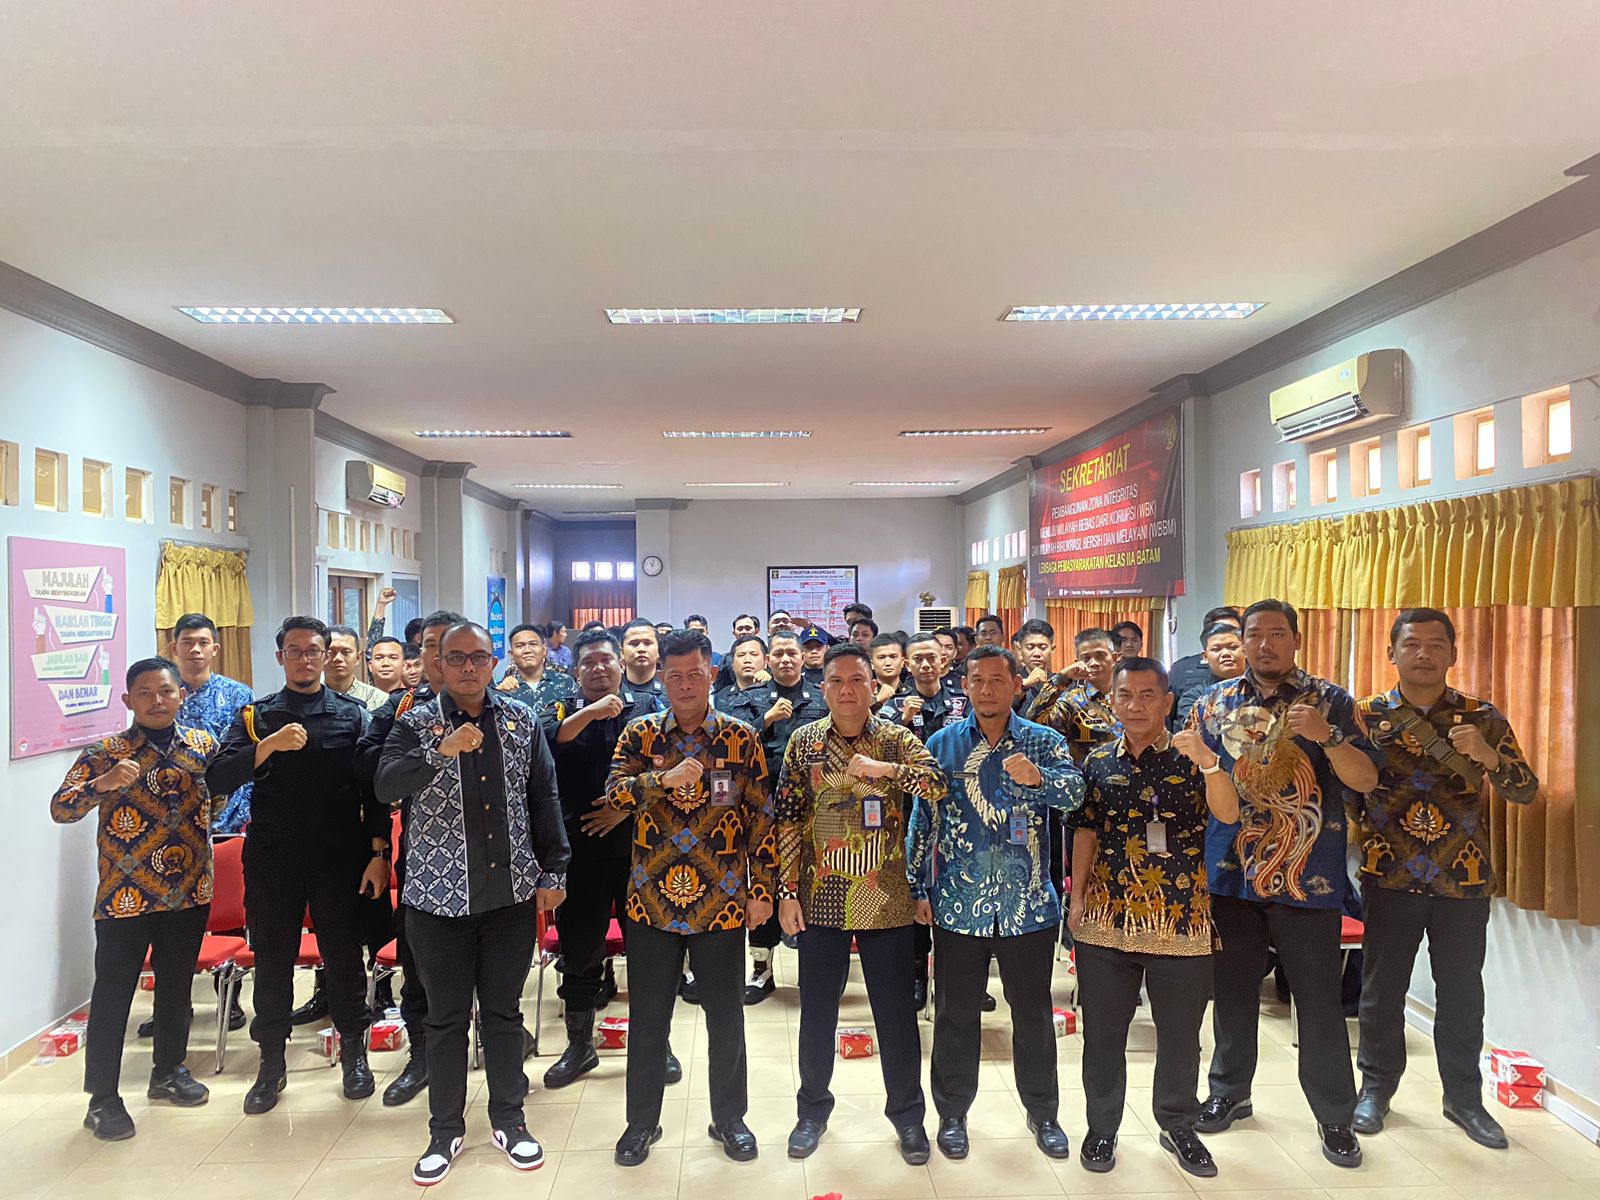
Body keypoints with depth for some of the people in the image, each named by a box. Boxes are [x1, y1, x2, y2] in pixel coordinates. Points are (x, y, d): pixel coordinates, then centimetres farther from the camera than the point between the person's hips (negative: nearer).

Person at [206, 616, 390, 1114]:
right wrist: (270, 744, -21)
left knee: (344, 957, 8)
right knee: (272, 961, 9)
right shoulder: (256, 715, 6)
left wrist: (379, 853, -5)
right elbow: (217, 779, -6)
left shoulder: (353, 714, 3)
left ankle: (353, 1053, 25)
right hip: (272, 858, 1)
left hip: (341, 857, -1)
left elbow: (374, 788, 2)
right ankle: (271, 1064, 26)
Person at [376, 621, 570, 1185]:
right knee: (447, 1017, 11)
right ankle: (445, 1129, 27)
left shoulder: (522, 721, 3)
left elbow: (544, 799, 5)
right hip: (439, 895, -1)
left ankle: (509, 1118, 29)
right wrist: (442, 752, -32)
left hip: (512, 894, 2)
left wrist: (552, 872, 4)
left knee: (504, 1011, 13)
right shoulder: (416, 723, -3)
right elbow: (386, 787, -18)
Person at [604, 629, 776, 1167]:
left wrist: (763, 888, -2)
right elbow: (614, 793, -11)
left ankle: (730, 1119, 33)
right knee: (647, 1020, 13)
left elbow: (762, 816, 0)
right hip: (651, 900, 1)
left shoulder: (741, 738, -2)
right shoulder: (640, 733, 1)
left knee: (725, 1017, 13)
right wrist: (666, 778, -26)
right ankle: (642, 1122, 32)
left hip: (721, 902, 0)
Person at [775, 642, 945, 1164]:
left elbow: (938, 786, -16)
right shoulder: (804, 741, 0)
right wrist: (787, 891, -2)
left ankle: (907, 1113, 30)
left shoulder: (897, 739, -2)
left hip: (885, 901, -1)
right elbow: (788, 820, 1)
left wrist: (884, 768, -27)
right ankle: (812, 1109, 34)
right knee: (817, 1011, 13)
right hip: (820, 900, 1)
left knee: (896, 1012, 9)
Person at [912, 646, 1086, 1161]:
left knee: (1034, 1013, 13)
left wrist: (1038, 778, -40)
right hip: (958, 904, 0)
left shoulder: (1044, 742, -1)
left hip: (1029, 905, 0)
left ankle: (1042, 1112, 34)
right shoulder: (942, 744, 0)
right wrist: (919, 890, -1)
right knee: (955, 1015, 11)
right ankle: (952, 1113, 29)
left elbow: (1074, 793, -19)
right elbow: (922, 821, 2)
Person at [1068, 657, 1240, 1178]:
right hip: (1106, 920, 1)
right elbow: (1086, 831, 9)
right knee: (1103, 1032, 10)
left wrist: (1207, 762, -33)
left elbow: (1228, 814, -17)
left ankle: (1178, 1126, 34)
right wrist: (1077, 896, 4)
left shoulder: (1192, 758, -3)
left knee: (1180, 1035, 13)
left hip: (1181, 920, -1)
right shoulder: (1098, 761, 4)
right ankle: (1102, 1127, 28)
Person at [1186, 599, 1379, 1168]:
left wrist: (1326, 736, -22)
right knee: (1233, 992, 15)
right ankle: (1229, 1091, 33)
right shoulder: (1214, 703, 6)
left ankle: (1335, 1117, 22)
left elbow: (1365, 780, -6)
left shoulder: (1330, 701, 0)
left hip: (1308, 879, -2)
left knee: (1319, 1001, 5)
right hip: (1231, 875, 2)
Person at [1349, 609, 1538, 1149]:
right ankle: (1376, 1087, 28)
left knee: (1462, 994, 12)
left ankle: (1464, 1097, 31)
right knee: (1382, 989, 10)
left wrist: (1487, 755, -21)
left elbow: (1526, 791, -4)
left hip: (1463, 880, 1)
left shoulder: (1483, 717, 0)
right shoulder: (1367, 715, -2)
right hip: (1390, 878, 0)